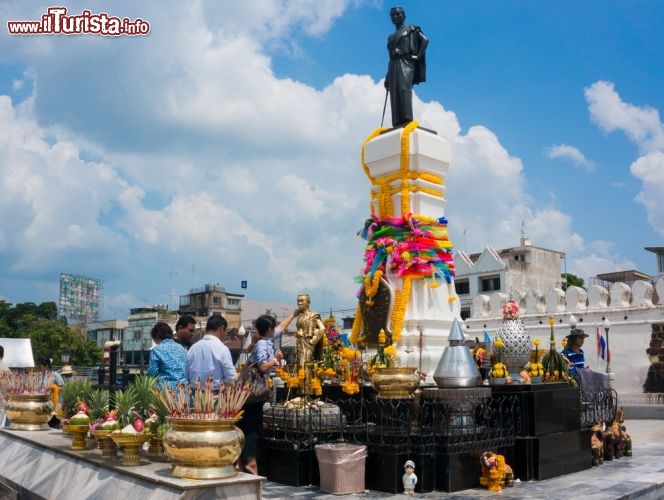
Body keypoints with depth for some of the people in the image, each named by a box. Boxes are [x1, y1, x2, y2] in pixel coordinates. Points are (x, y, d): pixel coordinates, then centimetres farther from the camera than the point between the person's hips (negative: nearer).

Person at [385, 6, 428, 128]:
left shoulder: (410, 29, 14)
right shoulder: (391, 37, 28)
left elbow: (425, 40, 2)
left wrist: (418, 56, -10)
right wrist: (387, 77, 16)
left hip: (406, 62, -6)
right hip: (393, 65, 6)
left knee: (404, 88, -25)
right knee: (394, 94, -9)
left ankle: (408, 120, -38)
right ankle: (397, 123, -17)